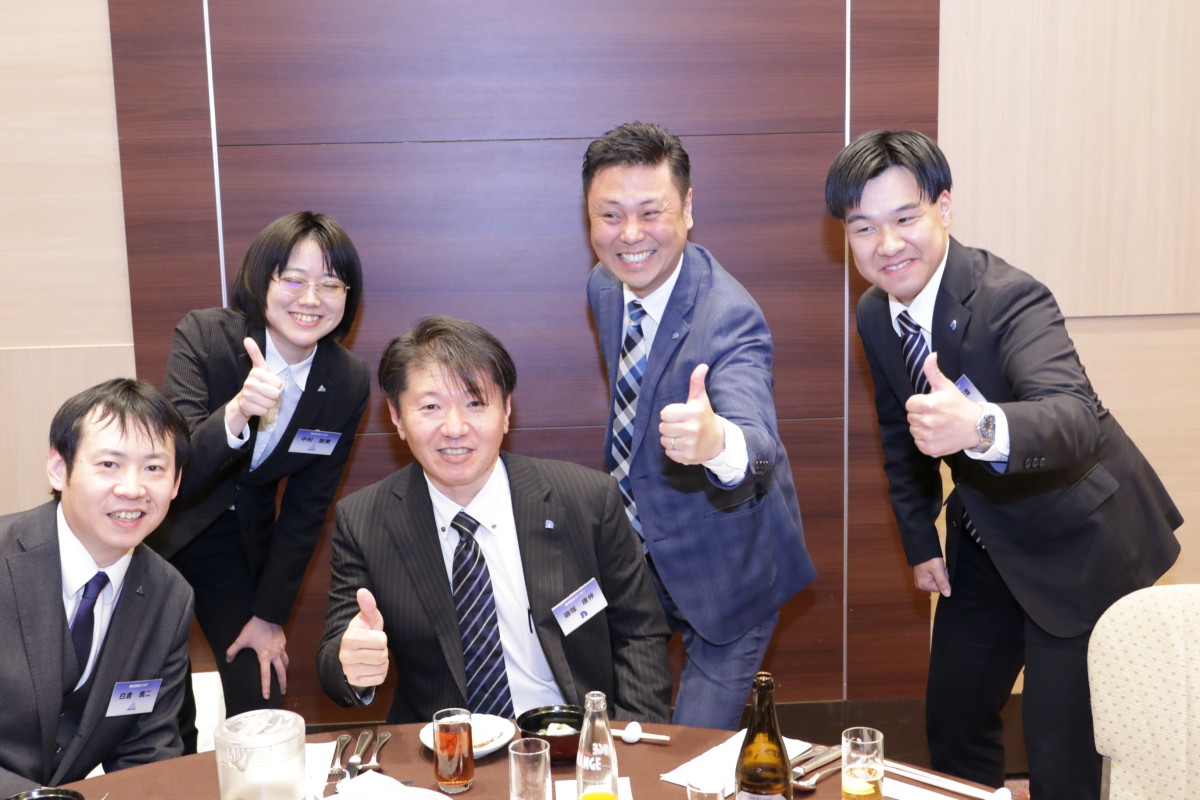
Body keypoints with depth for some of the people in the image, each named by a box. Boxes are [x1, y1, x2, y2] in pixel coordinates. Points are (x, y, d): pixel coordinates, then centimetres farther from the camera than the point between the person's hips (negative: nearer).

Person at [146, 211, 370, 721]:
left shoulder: (348, 383, -12)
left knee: (261, 704, -1)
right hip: (158, 534, -2)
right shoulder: (203, 336, -20)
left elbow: (307, 507, -4)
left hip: (240, 545, 2)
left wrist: (269, 615, -2)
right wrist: (234, 415, -47)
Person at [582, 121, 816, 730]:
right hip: (634, 552, 6)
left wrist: (716, 441, -69)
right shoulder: (603, 287, -7)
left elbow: (757, 443, -48)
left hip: (720, 575, -6)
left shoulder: (731, 318, -30)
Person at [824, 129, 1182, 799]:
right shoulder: (875, 315, -6)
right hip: (987, 539, 7)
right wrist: (921, 541, 7)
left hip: (1078, 543, -6)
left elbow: (1078, 421, -46)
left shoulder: (1011, 298, -29)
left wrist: (978, 427, -66)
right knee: (952, 721, 18)